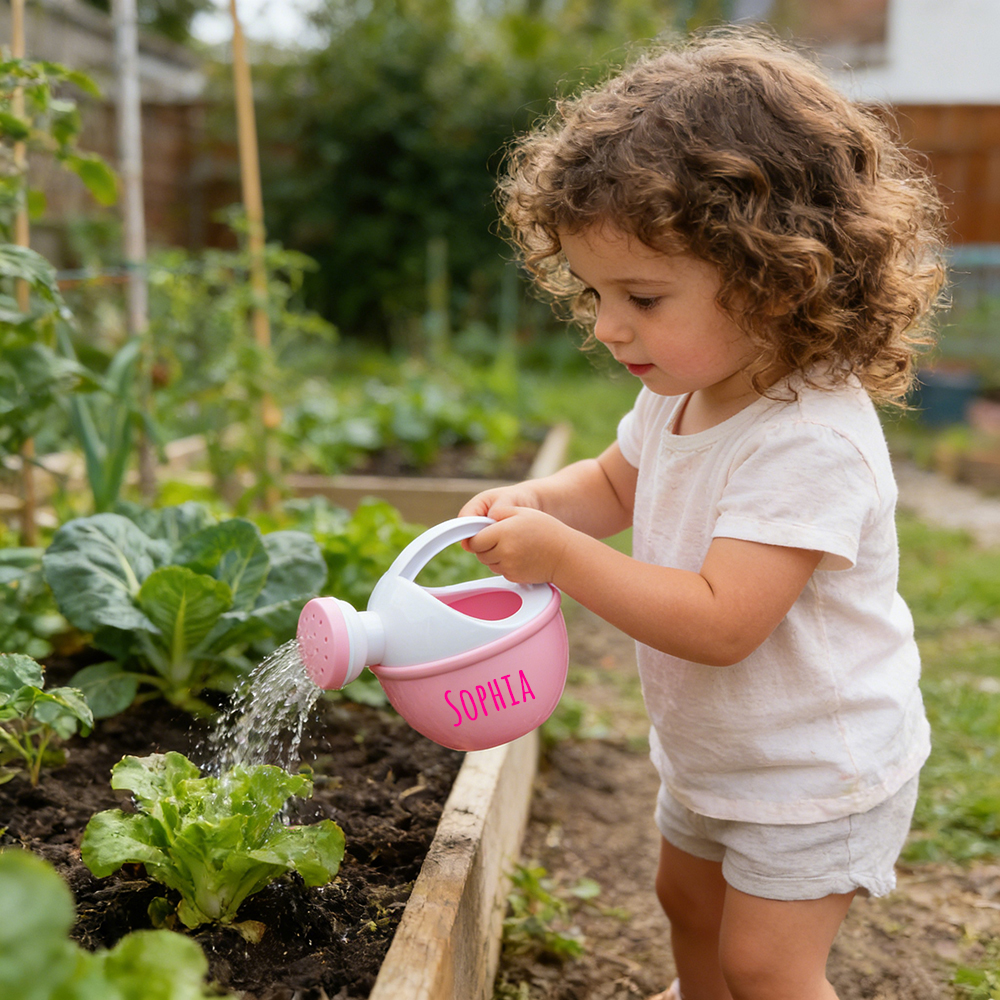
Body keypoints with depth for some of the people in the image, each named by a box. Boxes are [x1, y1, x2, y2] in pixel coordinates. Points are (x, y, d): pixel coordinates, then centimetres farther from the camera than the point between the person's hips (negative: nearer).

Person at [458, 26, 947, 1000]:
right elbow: (614, 486, 10)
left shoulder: (809, 441, -35)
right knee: (688, 896, 28)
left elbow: (720, 623, -37)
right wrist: (534, 500, -12)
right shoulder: (680, 392, -7)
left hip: (816, 770, -9)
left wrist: (561, 556, -35)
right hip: (711, 754, 9)